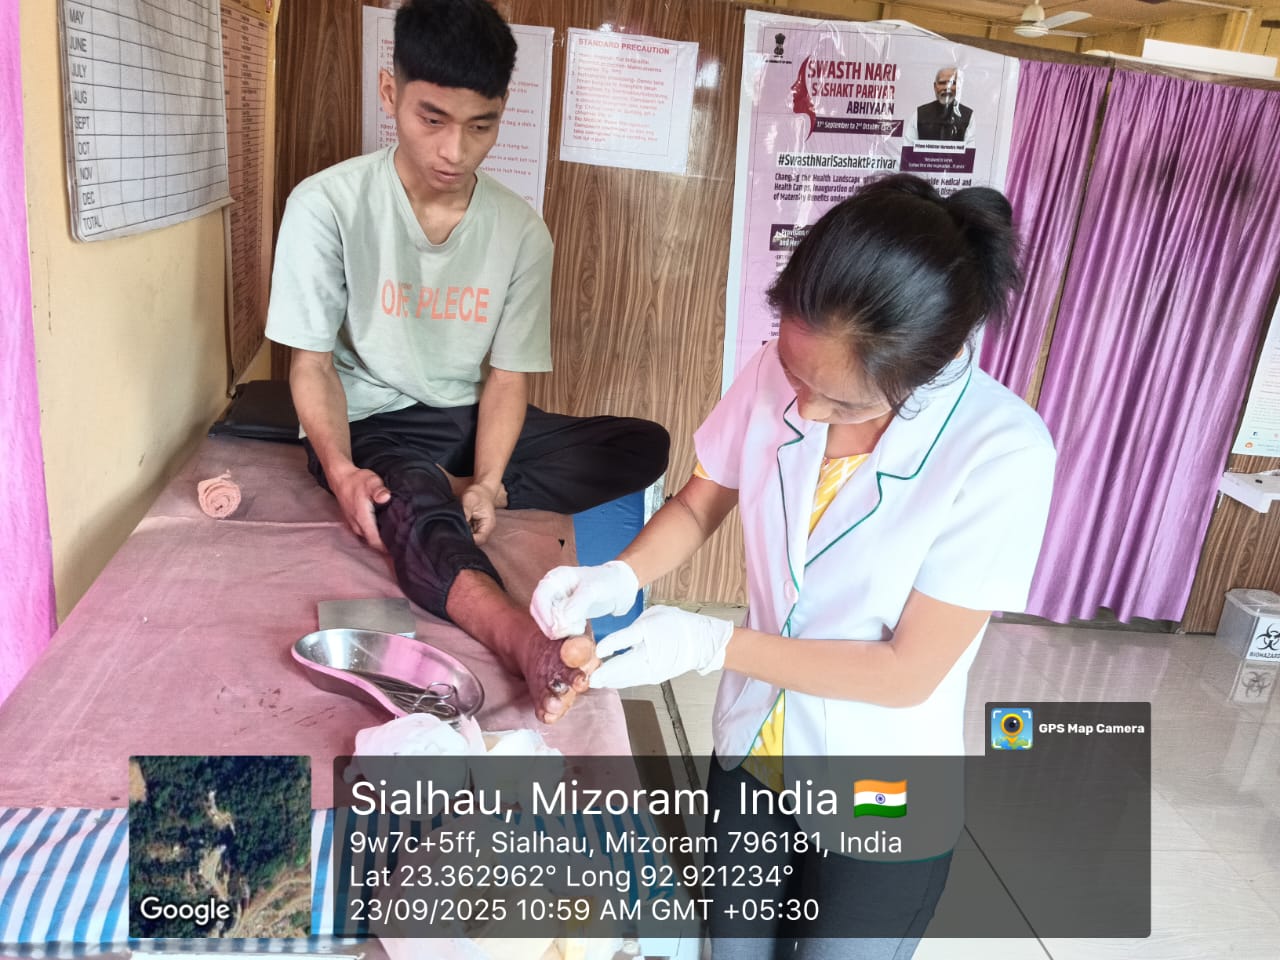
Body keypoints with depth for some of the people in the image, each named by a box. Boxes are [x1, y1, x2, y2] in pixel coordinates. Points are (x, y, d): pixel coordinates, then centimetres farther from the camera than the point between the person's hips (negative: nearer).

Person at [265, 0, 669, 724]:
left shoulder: (521, 231, -5)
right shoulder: (327, 205, -12)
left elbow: (507, 377, -5)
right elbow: (313, 363, -9)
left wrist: (484, 483, -23)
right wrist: (341, 470, -28)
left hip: (471, 421, 4)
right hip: (372, 423, -4)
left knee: (645, 445, -15)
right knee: (415, 510, -40)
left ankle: (446, 492, -23)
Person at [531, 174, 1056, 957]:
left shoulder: (1003, 454, -28)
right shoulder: (777, 376, -16)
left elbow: (908, 672, -23)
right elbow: (698, 506, 0)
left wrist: (711, 643, -25)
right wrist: (620, 577, -19)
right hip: (751, 752, 4)